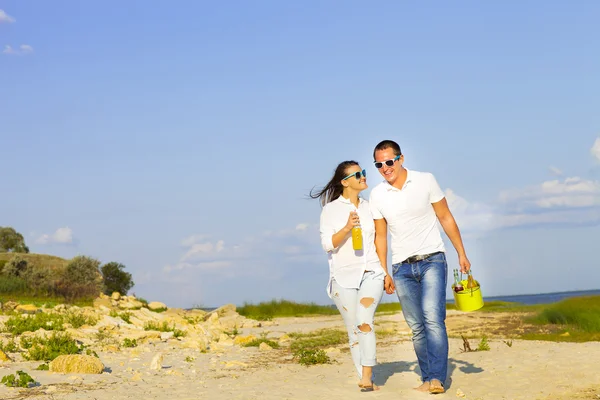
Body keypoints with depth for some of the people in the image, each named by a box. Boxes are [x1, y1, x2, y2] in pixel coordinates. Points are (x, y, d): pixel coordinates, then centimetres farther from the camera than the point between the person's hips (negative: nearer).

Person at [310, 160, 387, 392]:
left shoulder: (369, 208, 13)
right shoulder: (331, 209, 2)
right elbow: (328, 244, -7)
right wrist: (347, 228, -20)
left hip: (371, 274, 1)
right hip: (344, 277, -1)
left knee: (364, 322, -21)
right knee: (354, 331, 1)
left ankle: (366, 378, -23)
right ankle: (367, 381, 10)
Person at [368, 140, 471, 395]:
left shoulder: (425, 181, -2)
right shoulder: (377, 196, 3)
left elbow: (445, 218, 5)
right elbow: (380, 236, 10)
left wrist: (461, 253, 3)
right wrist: (384, 273, 5)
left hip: (432, 260, -3)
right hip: (402, 268, 3)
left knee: (433, 318, -18)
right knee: (416, 326, 3)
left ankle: (437, 378, -22)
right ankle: (427, 378, 10)